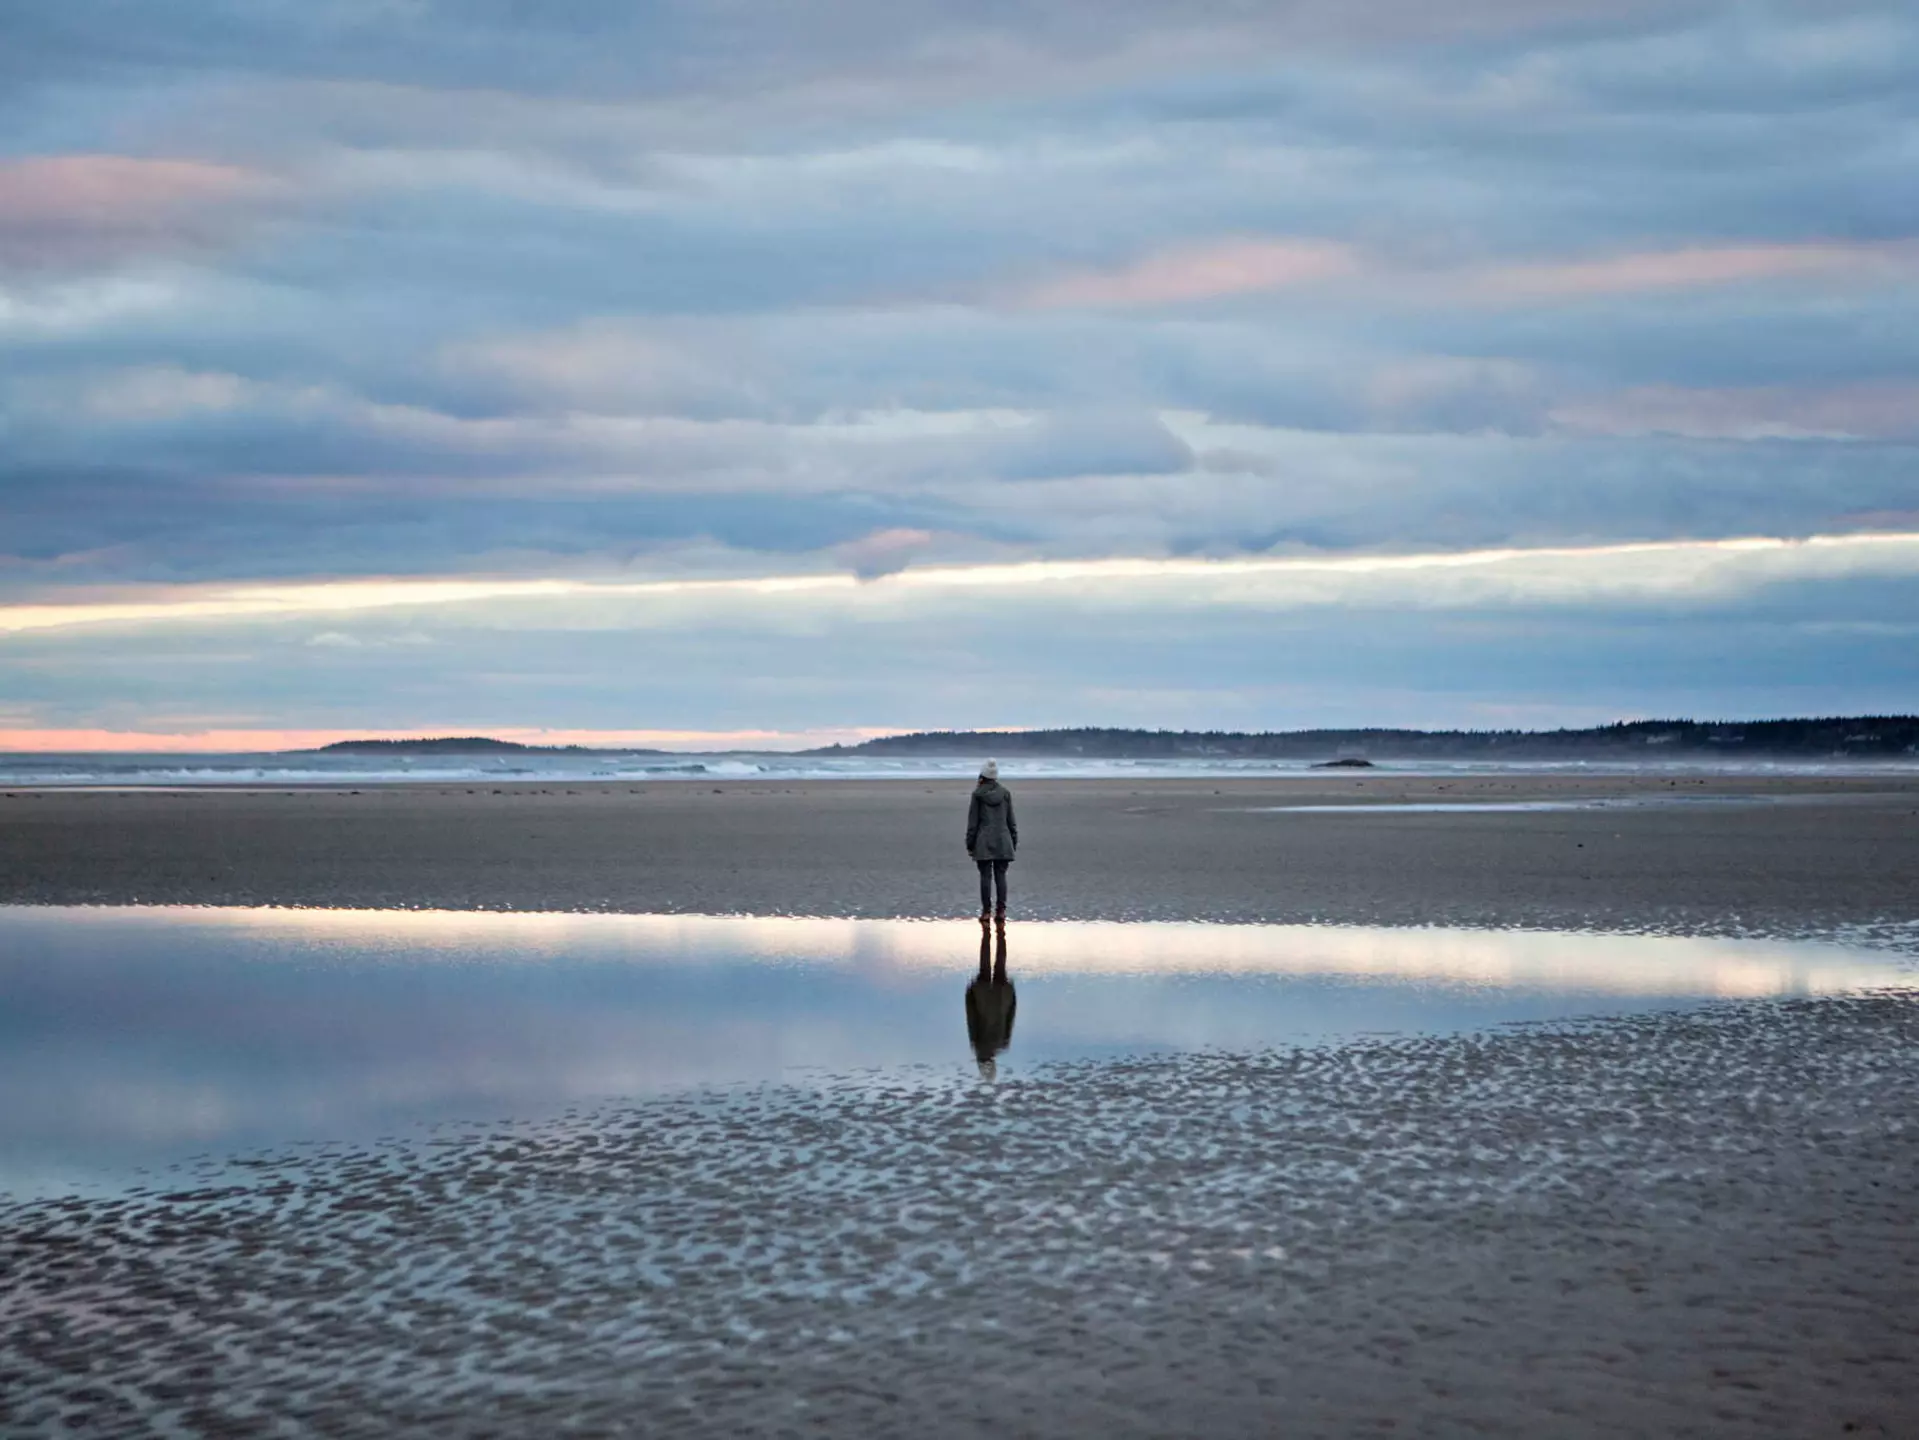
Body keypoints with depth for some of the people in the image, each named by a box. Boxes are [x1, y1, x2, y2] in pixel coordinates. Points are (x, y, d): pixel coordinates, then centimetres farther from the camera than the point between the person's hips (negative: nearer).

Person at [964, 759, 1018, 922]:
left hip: (984, 842, -3)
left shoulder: (978, 794, -5)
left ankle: (986, 911, -1)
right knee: (1000, 875, 6)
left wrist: (970, 843, 2)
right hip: (1003, 841, 3)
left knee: (985, 876, 0)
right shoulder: (1005, 793, 3)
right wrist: (1014, 841, 14)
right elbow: (1011, 820, 7)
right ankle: (1001, 910, 4)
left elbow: (972, 821, -4)